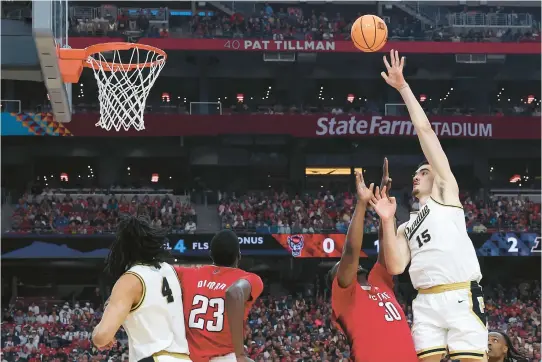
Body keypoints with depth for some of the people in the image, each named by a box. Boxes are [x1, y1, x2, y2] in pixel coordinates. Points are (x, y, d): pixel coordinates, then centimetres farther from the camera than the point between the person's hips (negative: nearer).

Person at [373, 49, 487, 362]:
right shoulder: (407, 228, 30)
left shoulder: (445, 191, 16)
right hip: (426, 302, 5)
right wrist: (387, 221, 6)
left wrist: (403, 87, 11)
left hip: (462, 297, -5)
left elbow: (425, 131, 10)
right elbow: (396, 266, 11)